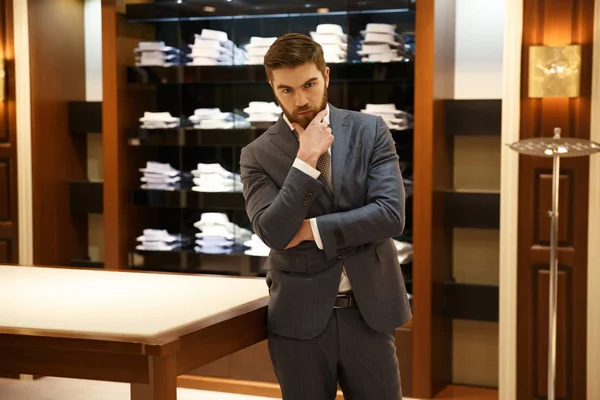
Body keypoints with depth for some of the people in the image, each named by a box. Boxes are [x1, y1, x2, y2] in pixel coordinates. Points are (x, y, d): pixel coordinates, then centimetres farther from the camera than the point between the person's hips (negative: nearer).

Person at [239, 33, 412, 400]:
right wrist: (305, 160, -19)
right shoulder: (258, 155, -1)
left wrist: (312, 229, -13)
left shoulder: (369, 131, 0)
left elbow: (391, 215, -11)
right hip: (300, 319, 0)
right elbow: (274, 233, -14)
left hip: (368, 311, 1)